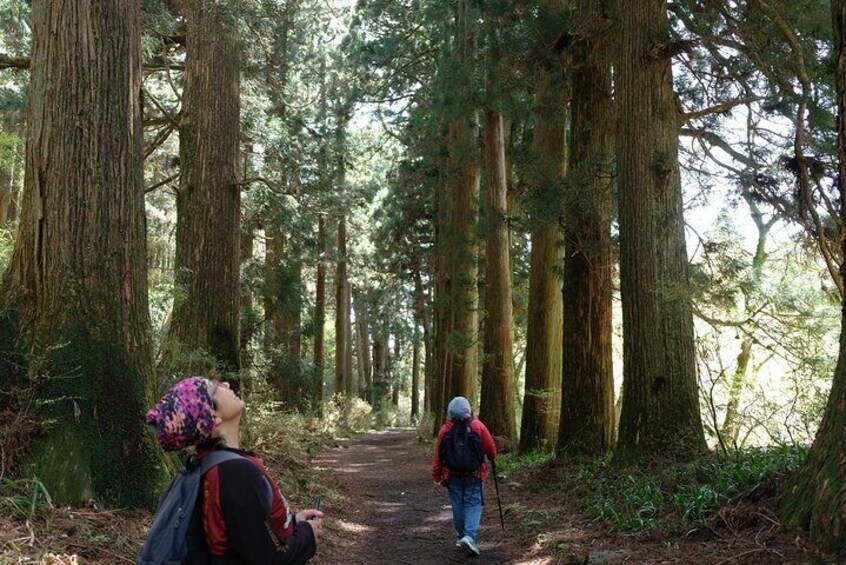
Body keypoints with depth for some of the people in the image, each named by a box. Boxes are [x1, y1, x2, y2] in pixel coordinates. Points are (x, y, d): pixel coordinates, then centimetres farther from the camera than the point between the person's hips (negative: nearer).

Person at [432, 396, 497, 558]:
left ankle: (462, 537, 22)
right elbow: (491, 448, -1)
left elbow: (438, 455, -2)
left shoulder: (445, 429, -6)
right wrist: (492, 458, 22)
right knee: (473, 504, 2)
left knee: (458, 505, 13)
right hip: (474, 474, -2)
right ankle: (469, 536, -16)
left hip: (452, 475, 2)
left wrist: (437, 476, 10)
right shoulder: (478, 426, -9)